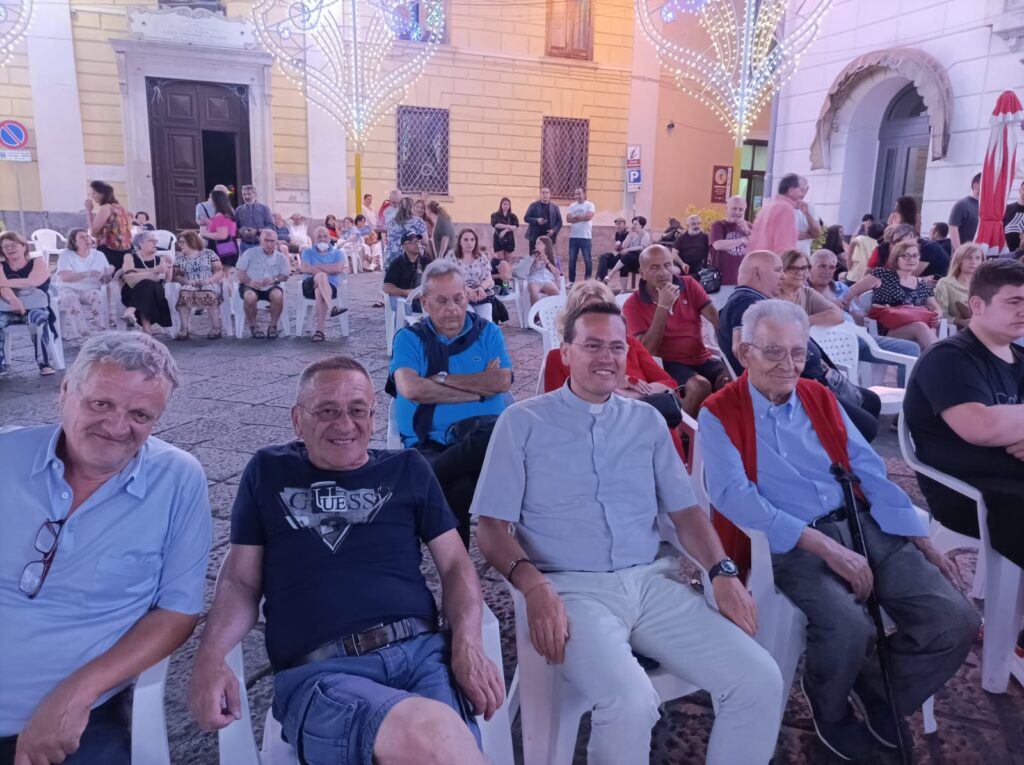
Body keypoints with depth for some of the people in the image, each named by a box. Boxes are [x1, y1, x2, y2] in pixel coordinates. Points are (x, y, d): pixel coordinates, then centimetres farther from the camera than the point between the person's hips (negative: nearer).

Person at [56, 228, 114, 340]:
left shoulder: (99, 255, 8)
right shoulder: (66, 255, 0)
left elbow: (106, 281, 6)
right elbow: (65, 277, -16)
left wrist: (108, 275, -19)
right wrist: (87, 274, -29)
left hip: (90, 290, 2)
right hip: (70, 289, -1)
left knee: (97, 295, -32)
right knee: (70, 297, -35)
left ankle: (99, 332, -31)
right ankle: (84, 334, -39)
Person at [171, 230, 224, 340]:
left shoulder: (209, 253, 11)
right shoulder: (179, 258, 18)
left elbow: (220, 272, 3)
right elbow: (175, 276, 9)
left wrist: (208, 281, -14)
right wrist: (187, 281, -12)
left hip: (209, 285, -2)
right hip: (189, 286, 2)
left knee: (210, 295, -39)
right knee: (183, 295, -35)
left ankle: (216, 328, -30)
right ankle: (184, 329, -32)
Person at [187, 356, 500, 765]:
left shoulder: (407, 469, 16)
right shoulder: (268, 472, 15)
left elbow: (455, 564, 13)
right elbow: (240, 580, 15)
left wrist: (467, 644, -5)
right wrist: (210, 657, -4)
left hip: (422, 650, 2)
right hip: (318, 672, -1)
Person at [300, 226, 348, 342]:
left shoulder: (337, 252, 18)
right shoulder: (308, 251, 19)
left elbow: (339, 268, -5)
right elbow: (303, 268, -2)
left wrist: (316, 266, 0)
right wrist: (326, 272, -9)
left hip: (330, 287, 0)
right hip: (309, 286, 0)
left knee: (319, 291, -37)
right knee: (321, 276, -35)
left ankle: (320, 330, -40)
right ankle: (332, 307, -56)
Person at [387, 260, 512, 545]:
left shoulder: (488, 332, 15)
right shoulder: (409, 338, 10)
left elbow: (503, 382, -3)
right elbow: (411, 388, -11)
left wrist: (442, 378, -4)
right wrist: (480, 389, -7)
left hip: (487, 439, 2)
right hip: (429, 444, -1)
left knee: (491, 436, -40)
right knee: (458, 488, -39)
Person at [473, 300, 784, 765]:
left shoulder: (648, 421, 15)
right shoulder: (522, 422, 2)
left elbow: (684, 510, 14)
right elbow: (492, 526, -2)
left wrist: (722, 572, -4)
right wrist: (533, 585, -20)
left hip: (652, 581, 5)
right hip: (572, 589, -4)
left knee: (760, 680, -11)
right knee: (631, 702, -29)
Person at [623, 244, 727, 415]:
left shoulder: (689, 285, 5)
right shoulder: (633, 305, -5)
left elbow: (717, 319, -3)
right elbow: (648, 351, -14)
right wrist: (663, 306, -19)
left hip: (701, 359, 4)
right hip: (667, 364, -4)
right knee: (700, 386, -32)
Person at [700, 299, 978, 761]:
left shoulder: (821, 399, 13)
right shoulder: (719, 415, -5)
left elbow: (871, 473, 14)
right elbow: (734, 496, -17)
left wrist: (924, 543, 7)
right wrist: (826, 547, -20)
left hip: (861, 526, 6)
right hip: (790, 546, -5)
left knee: (955, 620, -9)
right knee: (849, 629, -30)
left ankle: (881, 690, 20)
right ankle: (828, 704, 7)